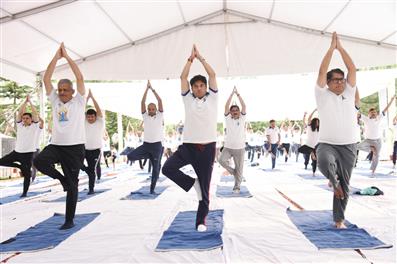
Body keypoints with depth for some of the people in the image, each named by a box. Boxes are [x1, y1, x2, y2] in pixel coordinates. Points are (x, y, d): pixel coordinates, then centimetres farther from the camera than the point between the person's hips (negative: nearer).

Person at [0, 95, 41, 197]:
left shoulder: (35, 127, -2)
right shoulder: (20, 125, 8)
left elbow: (35, 113, -10)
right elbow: (20, 112, 0)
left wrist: (30, 102, -6)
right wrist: (25, 101, -3)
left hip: (28, 153, -4)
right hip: (17, 151, 4)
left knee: (26, 174, -1)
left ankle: (25, 192, 14)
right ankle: (20, 166, 17)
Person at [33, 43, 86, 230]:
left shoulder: (78, 101, 2)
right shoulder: (55, 101, 12)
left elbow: (80, 78, -7)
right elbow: (46, 79, 5)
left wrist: (67, 56, -3)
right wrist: (56, 56, 2)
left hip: (75, 147, -3)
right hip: (56, 145, 4)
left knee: (72, 185, 1)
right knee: (38, 161, -27)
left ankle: (69, 220, 15)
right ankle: (61, 178, 2)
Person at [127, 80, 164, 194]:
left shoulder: (160, 116, 2)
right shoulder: (145, 116, 7)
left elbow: (160, 101, -6)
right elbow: (142, 102, 0)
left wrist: (152, 89, -2)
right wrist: (147, 88, -2)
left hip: (157, 145, -2)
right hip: (146, 144, 2)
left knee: (156, 168, 2)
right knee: (130, 156, -15)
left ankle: (152, 188, 17)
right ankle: (150, 156, 7)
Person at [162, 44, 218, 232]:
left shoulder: (212, 98, 6)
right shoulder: (188, 99, 8)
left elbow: (212, 75, 1)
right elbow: (183, 77, 4)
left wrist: (200, 58, 7)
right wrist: (191, 58, 8)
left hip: (207, 147, -1)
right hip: (188, 146, 1)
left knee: (205, 186, 4)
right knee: (167, 168, -19)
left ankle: (201, 220, 17)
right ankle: (192, 184, 4)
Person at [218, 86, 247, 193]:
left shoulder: (242, 119, 3)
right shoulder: (228, 119, 3)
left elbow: (244, 106, -7)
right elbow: (226, 106, -7)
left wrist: (238, 94, -9)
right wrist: (232, 93, -9)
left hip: (240, 148, 0)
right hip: (228, 147, 0)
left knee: (239, 168, 3)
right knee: (221, 160, -22)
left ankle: (237, 187, 17)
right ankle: (232, 171, 5)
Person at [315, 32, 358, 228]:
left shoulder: (349, 93, 9)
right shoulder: (323, 95, 2)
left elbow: (352, 69, 3)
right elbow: (322, 72, -8)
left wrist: (340, 47, 1)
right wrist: (331, 48, -4)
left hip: (348, 146, 3)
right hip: (327, 144, -3)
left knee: (344, 184, 8)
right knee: (325, 161, -36)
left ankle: (339, 219, 23)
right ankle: (334, 181, -3)